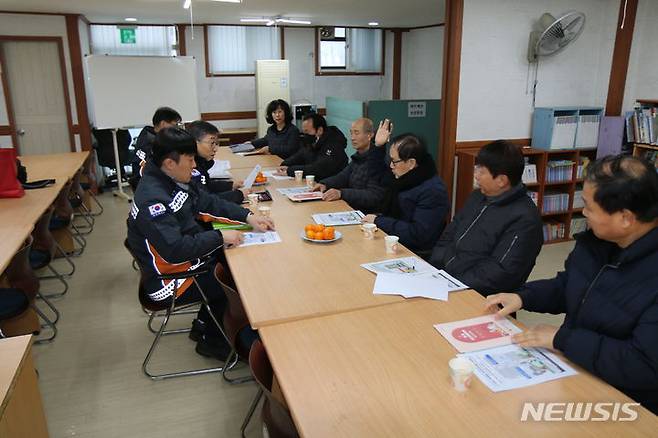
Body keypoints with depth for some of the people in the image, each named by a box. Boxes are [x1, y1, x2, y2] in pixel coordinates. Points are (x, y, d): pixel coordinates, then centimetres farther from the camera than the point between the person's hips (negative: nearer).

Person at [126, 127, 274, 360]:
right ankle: (212, 341, 20)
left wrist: (247, 217, -3)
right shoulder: (152, 199, -28)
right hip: (167, 280, -9)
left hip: (189, 257, 9)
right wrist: (220, 237, -25)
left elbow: (208, 203, 9)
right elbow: (175, 249, -34)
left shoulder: (176, 181, 0)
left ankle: (204, 324, 23)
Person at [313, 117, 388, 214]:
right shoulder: (358, 157, 11)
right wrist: (324, 184, -3)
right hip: (350, 208, 8)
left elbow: (374, 196, -24)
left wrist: (341, 193, -32)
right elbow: (343, 176, 17)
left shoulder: (376, 160, -18)